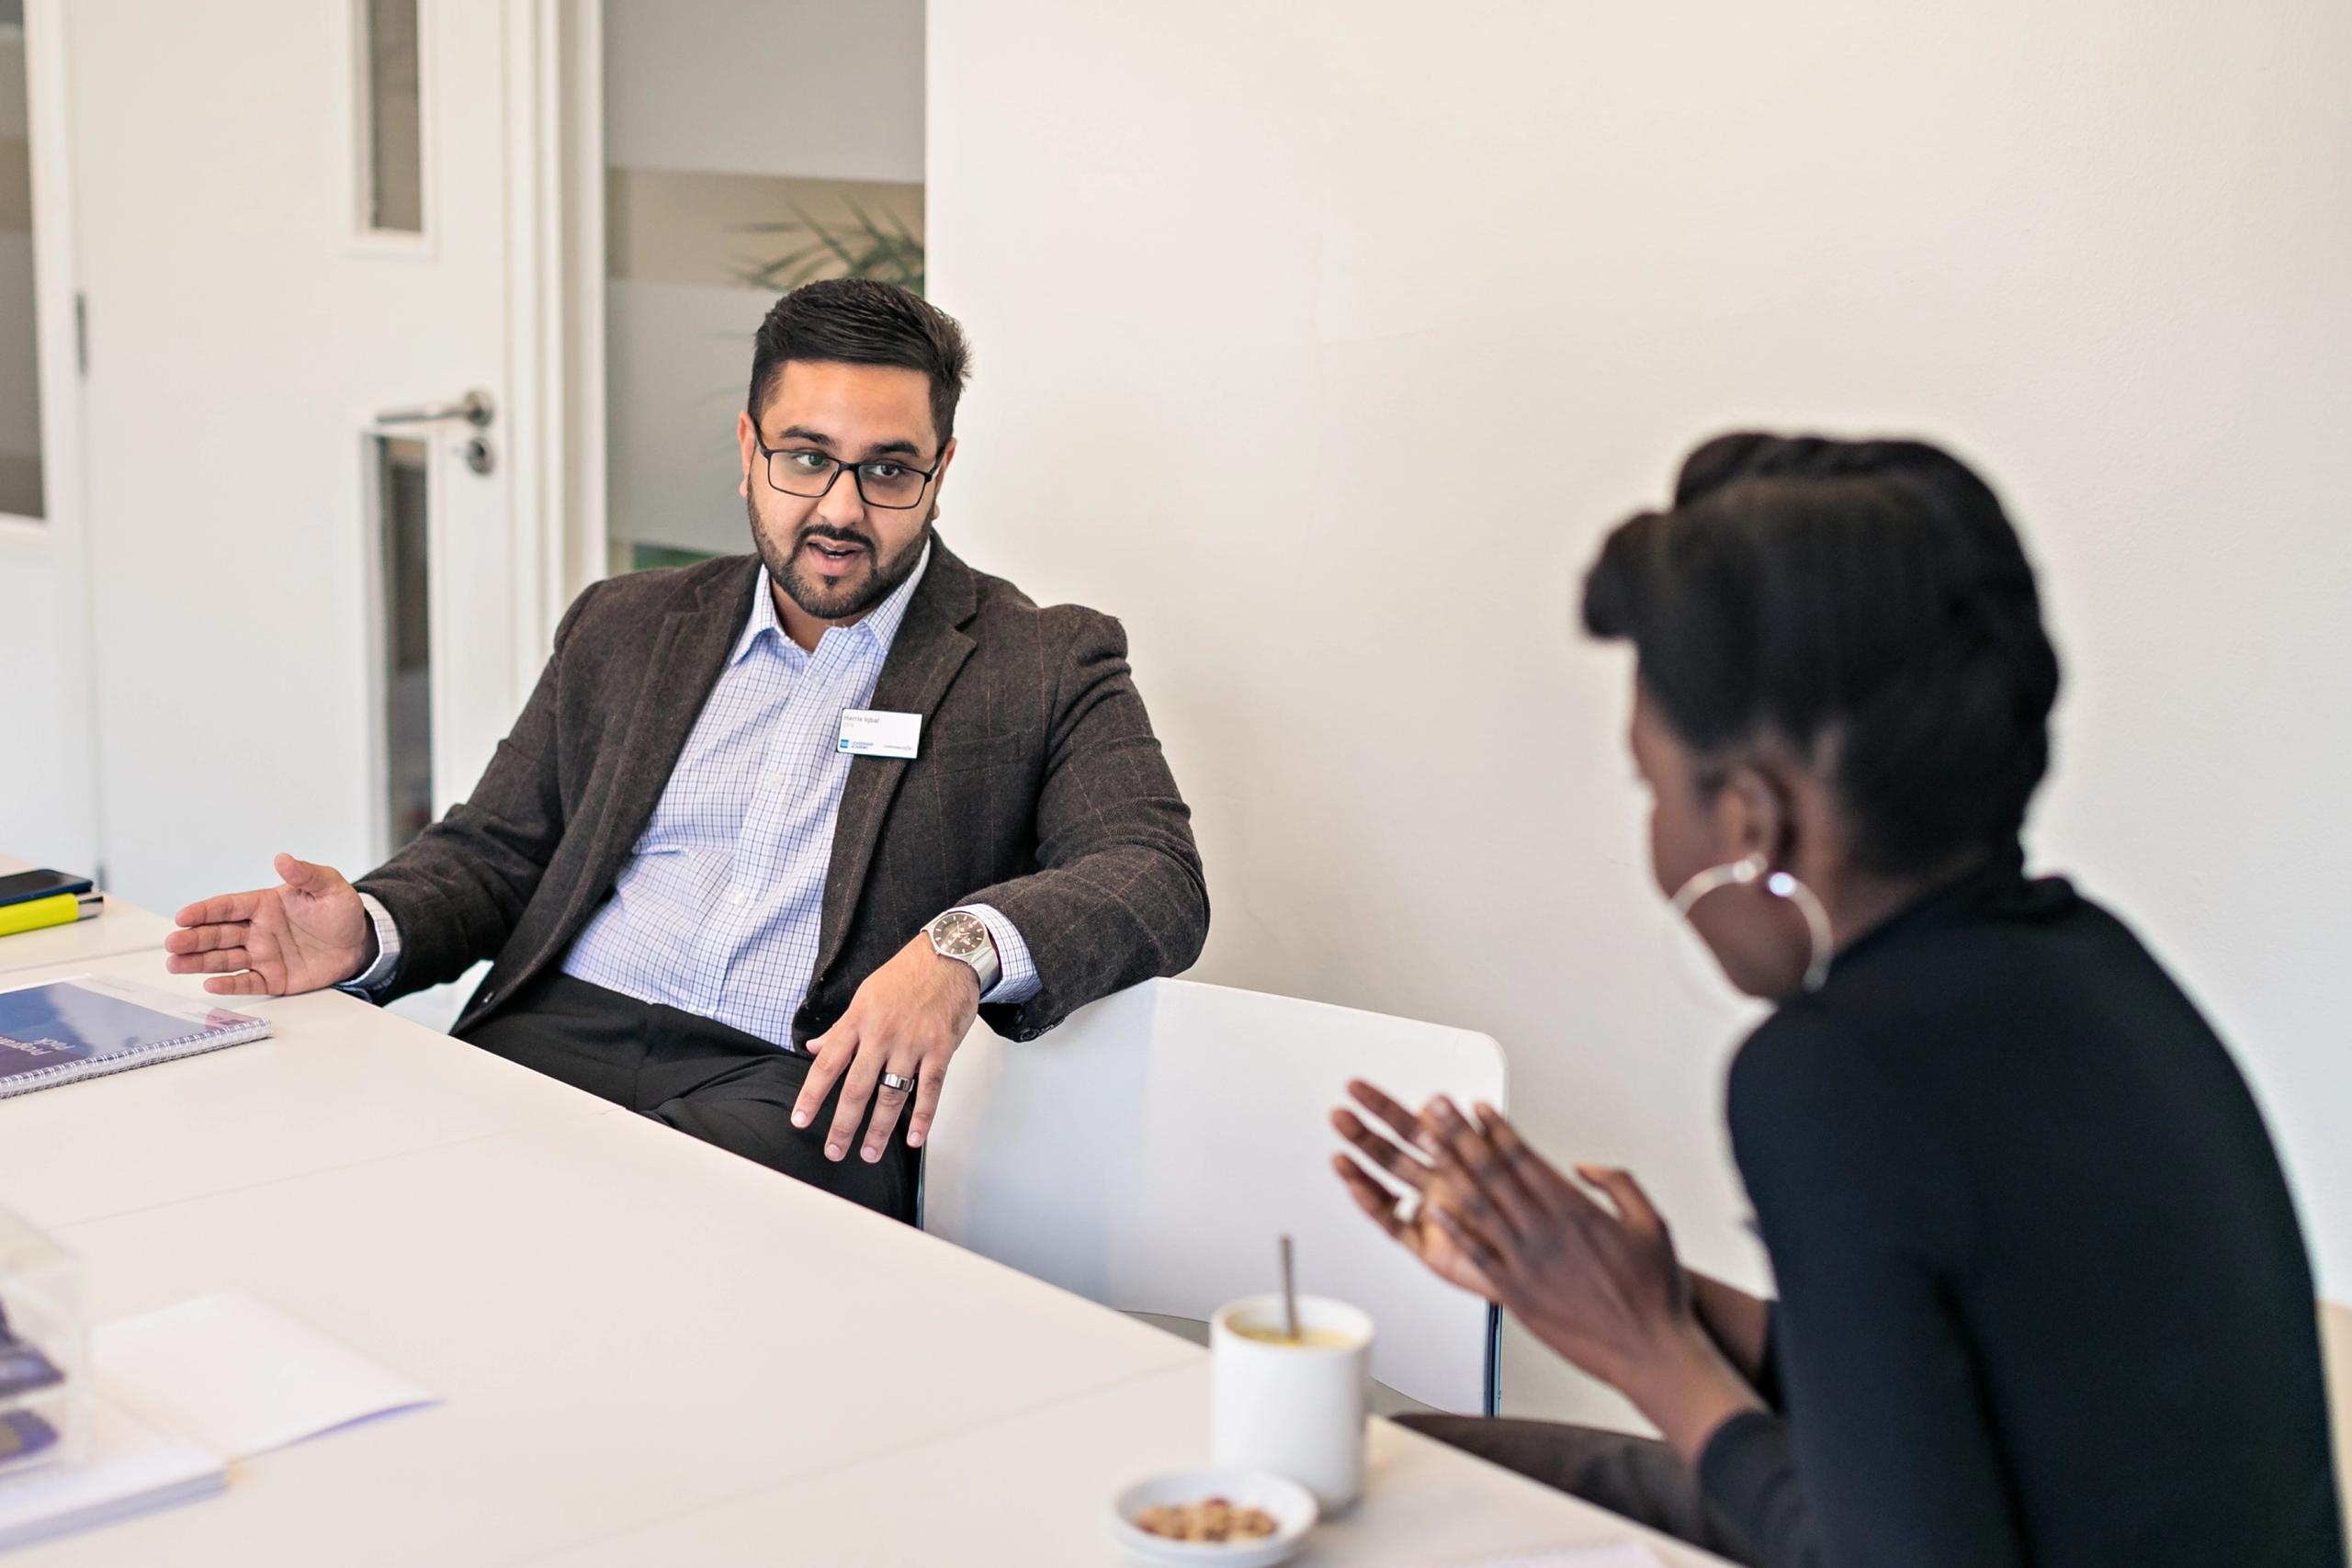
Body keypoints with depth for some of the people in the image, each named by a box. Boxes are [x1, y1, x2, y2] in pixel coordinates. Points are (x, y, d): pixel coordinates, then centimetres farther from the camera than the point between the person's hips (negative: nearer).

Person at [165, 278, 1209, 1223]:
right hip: (564, 1038, 4)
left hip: (813, 1092, -3)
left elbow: (1157, 876, -4)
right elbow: (492, 847, 23)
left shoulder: (1045, 668, 10)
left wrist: (964, 947, -24)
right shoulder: (624, 629, 23)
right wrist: (372, 930, -1)